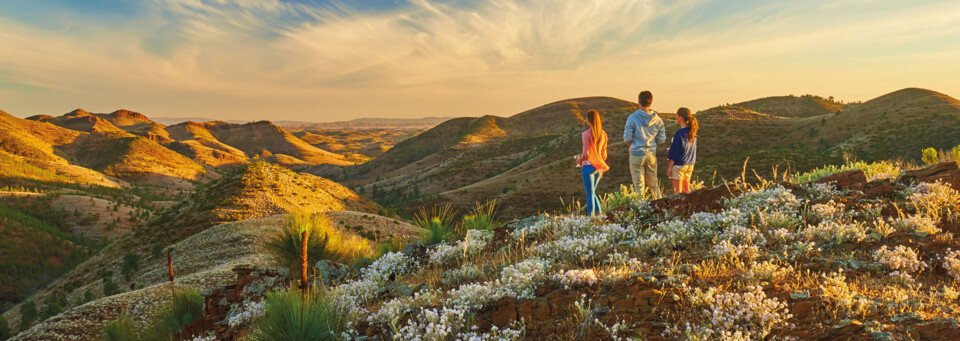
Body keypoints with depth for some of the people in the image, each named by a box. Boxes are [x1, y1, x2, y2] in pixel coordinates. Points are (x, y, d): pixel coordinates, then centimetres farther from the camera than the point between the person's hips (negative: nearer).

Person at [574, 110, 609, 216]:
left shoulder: (586, 134, -15)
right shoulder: (603, 134, 4)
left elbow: (586, 154, -17)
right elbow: (604, 154, 9)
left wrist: (579, 160, 1)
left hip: (588, 166, -6)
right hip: (598, 167, 6)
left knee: (590, 193, 1)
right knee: (592, 192, 20)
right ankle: (598, 213, 15)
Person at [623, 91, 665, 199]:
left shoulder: (632, 118, -12)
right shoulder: (657, 119, -1)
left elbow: (627, 138, -10)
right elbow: (661, 139, 4)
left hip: (637, 155, -3)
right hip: (651, 154, 4)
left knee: (639, 185, 2)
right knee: (653, 184, 16)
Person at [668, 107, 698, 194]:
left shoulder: (679, 133, -18)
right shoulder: (693, 132, 4)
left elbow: (675, 152, -16)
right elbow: (688, 149, 12)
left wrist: (669, 167, -9)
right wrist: (671, 151, 13)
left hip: (679, 164, -7)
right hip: (690, 164, 7)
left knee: (678, 191, 0)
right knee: (686, 189, 17)